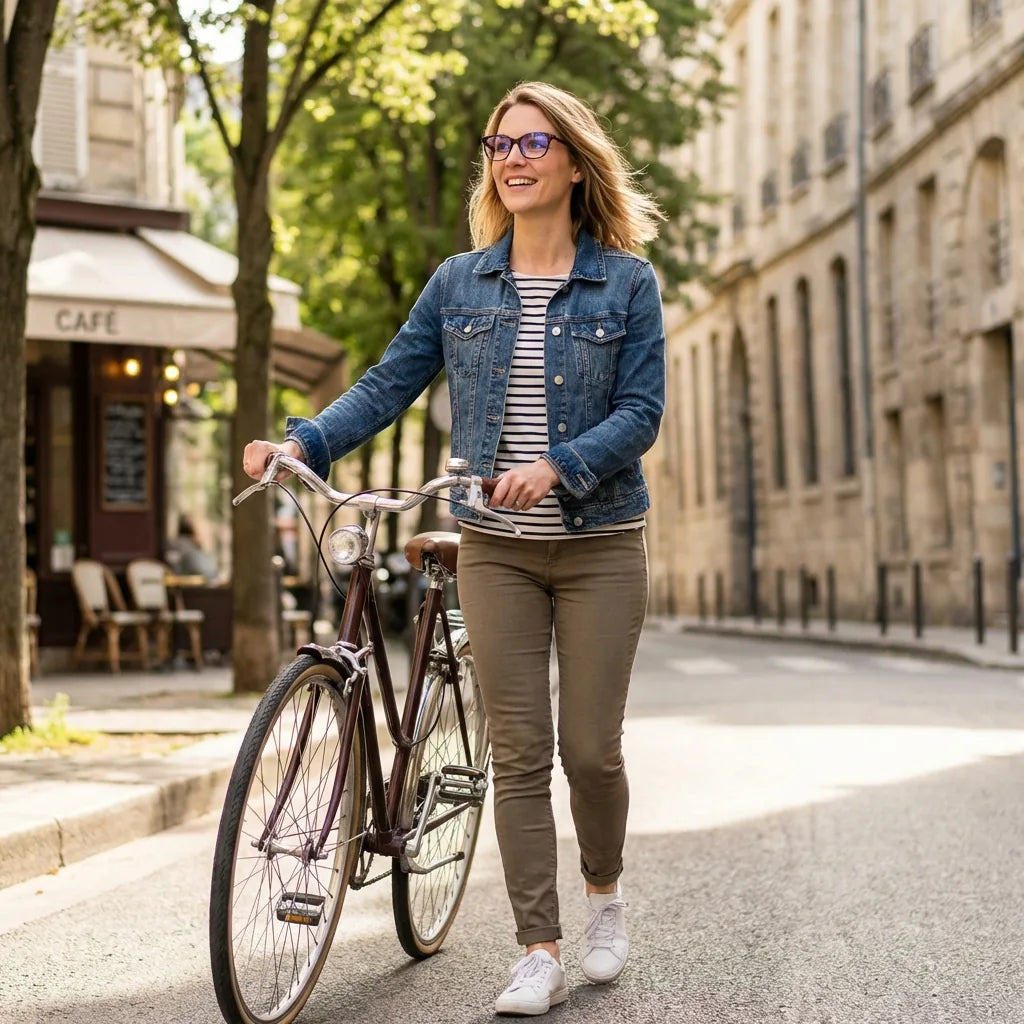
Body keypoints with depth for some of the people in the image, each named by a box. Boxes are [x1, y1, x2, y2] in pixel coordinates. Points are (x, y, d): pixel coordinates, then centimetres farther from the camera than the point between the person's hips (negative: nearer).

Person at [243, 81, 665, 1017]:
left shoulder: (626, 282, -1)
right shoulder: (459, 283, 7)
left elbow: (641, 411, -7)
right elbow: (390, 384, 6)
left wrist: (557, 466, -23)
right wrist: (304, 442, -8)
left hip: (599, 545, -2)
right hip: (496, 550, 2)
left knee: (589, 746, 1)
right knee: (518, 752, 1)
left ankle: (605, 894, 30)